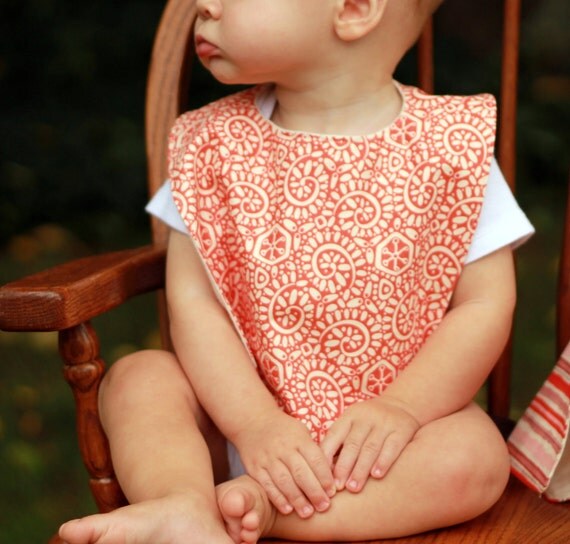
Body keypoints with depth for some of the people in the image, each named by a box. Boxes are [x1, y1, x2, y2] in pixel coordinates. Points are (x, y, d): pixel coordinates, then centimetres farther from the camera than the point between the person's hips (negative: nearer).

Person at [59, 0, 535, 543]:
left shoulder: (451, 146, -8)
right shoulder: (214, 145, -1)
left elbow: (485, 305, -8)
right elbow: (192, 299, -7)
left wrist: (400, 408, -21)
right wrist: (255, 422, -21)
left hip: (390, 416, -2)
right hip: (243, 419, 2)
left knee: (475, 458, -29)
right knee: (137, 378, -17)